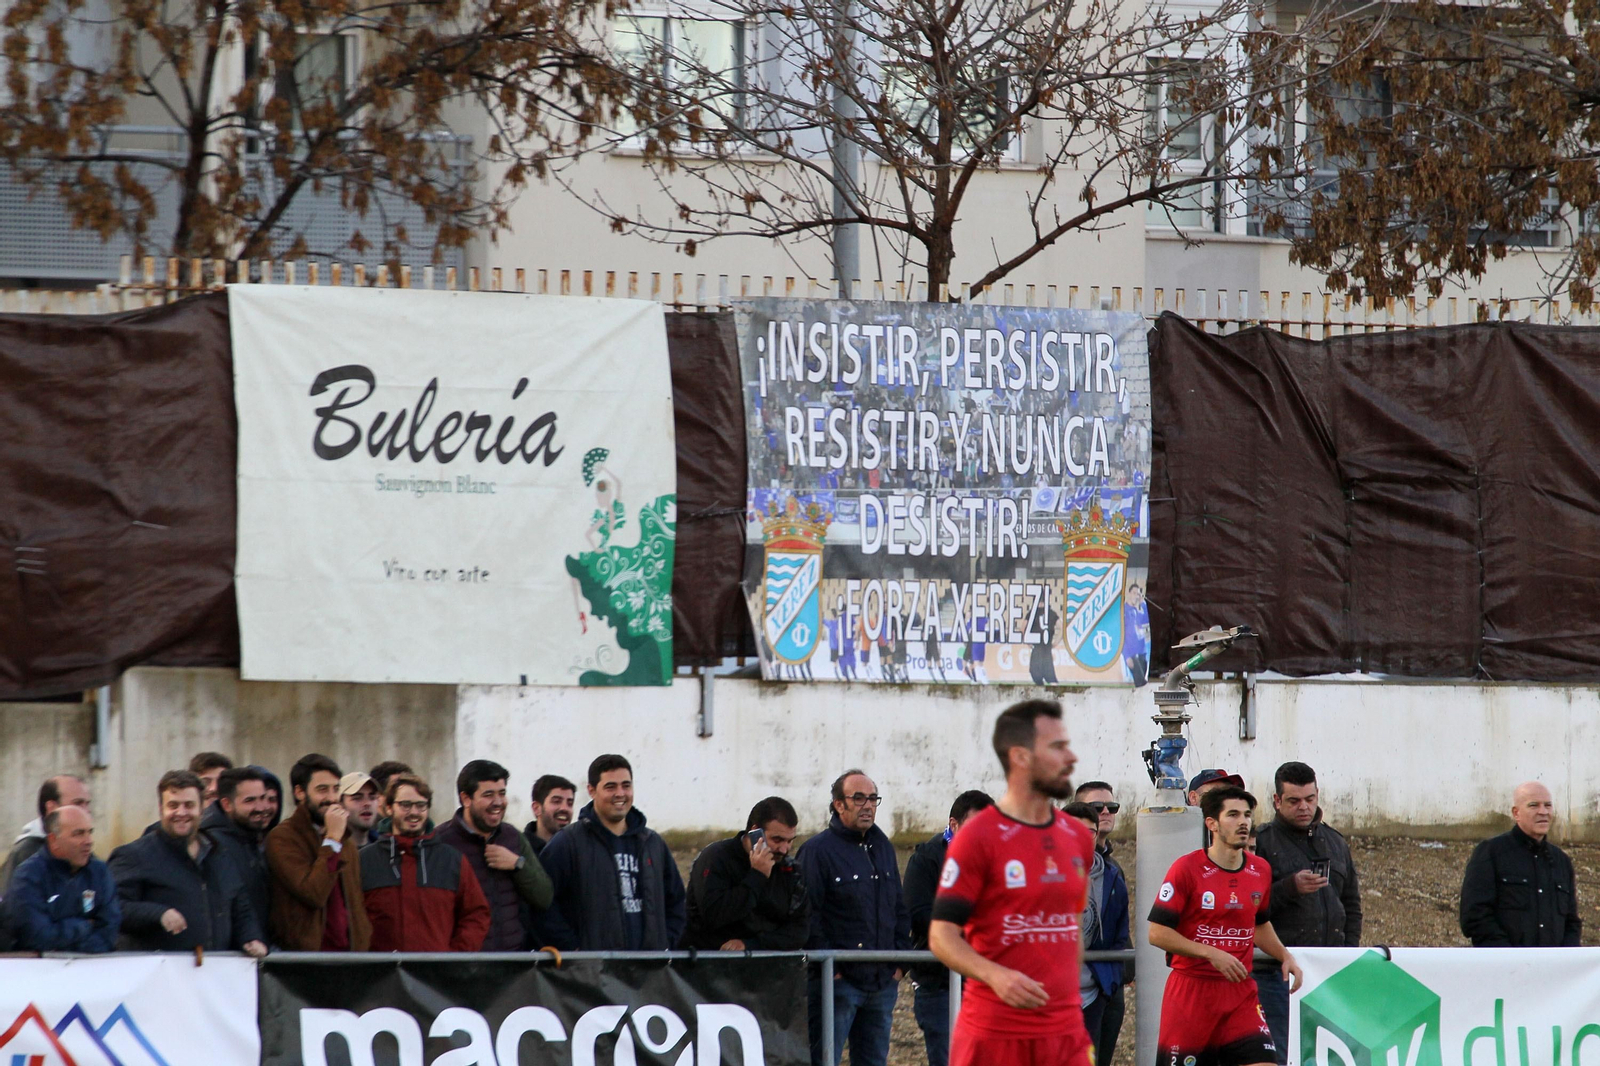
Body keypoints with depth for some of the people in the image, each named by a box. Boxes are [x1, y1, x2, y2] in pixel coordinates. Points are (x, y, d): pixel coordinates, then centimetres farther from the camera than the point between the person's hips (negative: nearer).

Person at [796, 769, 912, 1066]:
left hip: (882, 982, 7)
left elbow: (900, 910, 22)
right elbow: (807, 917, -10)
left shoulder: (884, 849, 16)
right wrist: (829, 968, -14)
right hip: (837, 982, -7)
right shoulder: (817, 850, -6)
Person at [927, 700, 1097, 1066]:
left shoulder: (1078, 839, 12)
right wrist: (995, 976, -26)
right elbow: (942, 935, -10)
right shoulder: (977, 838, -7)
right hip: (993, 1033, -6)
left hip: (1065, 1034, 6)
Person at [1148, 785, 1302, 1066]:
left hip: (1241, 994, 4)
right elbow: (1157, 933, -12)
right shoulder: (1186, 869, -9)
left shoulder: (1260, 871, 8)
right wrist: (1211, 953, -19)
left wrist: (1285, 956, 9)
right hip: (1190, 989, -4)